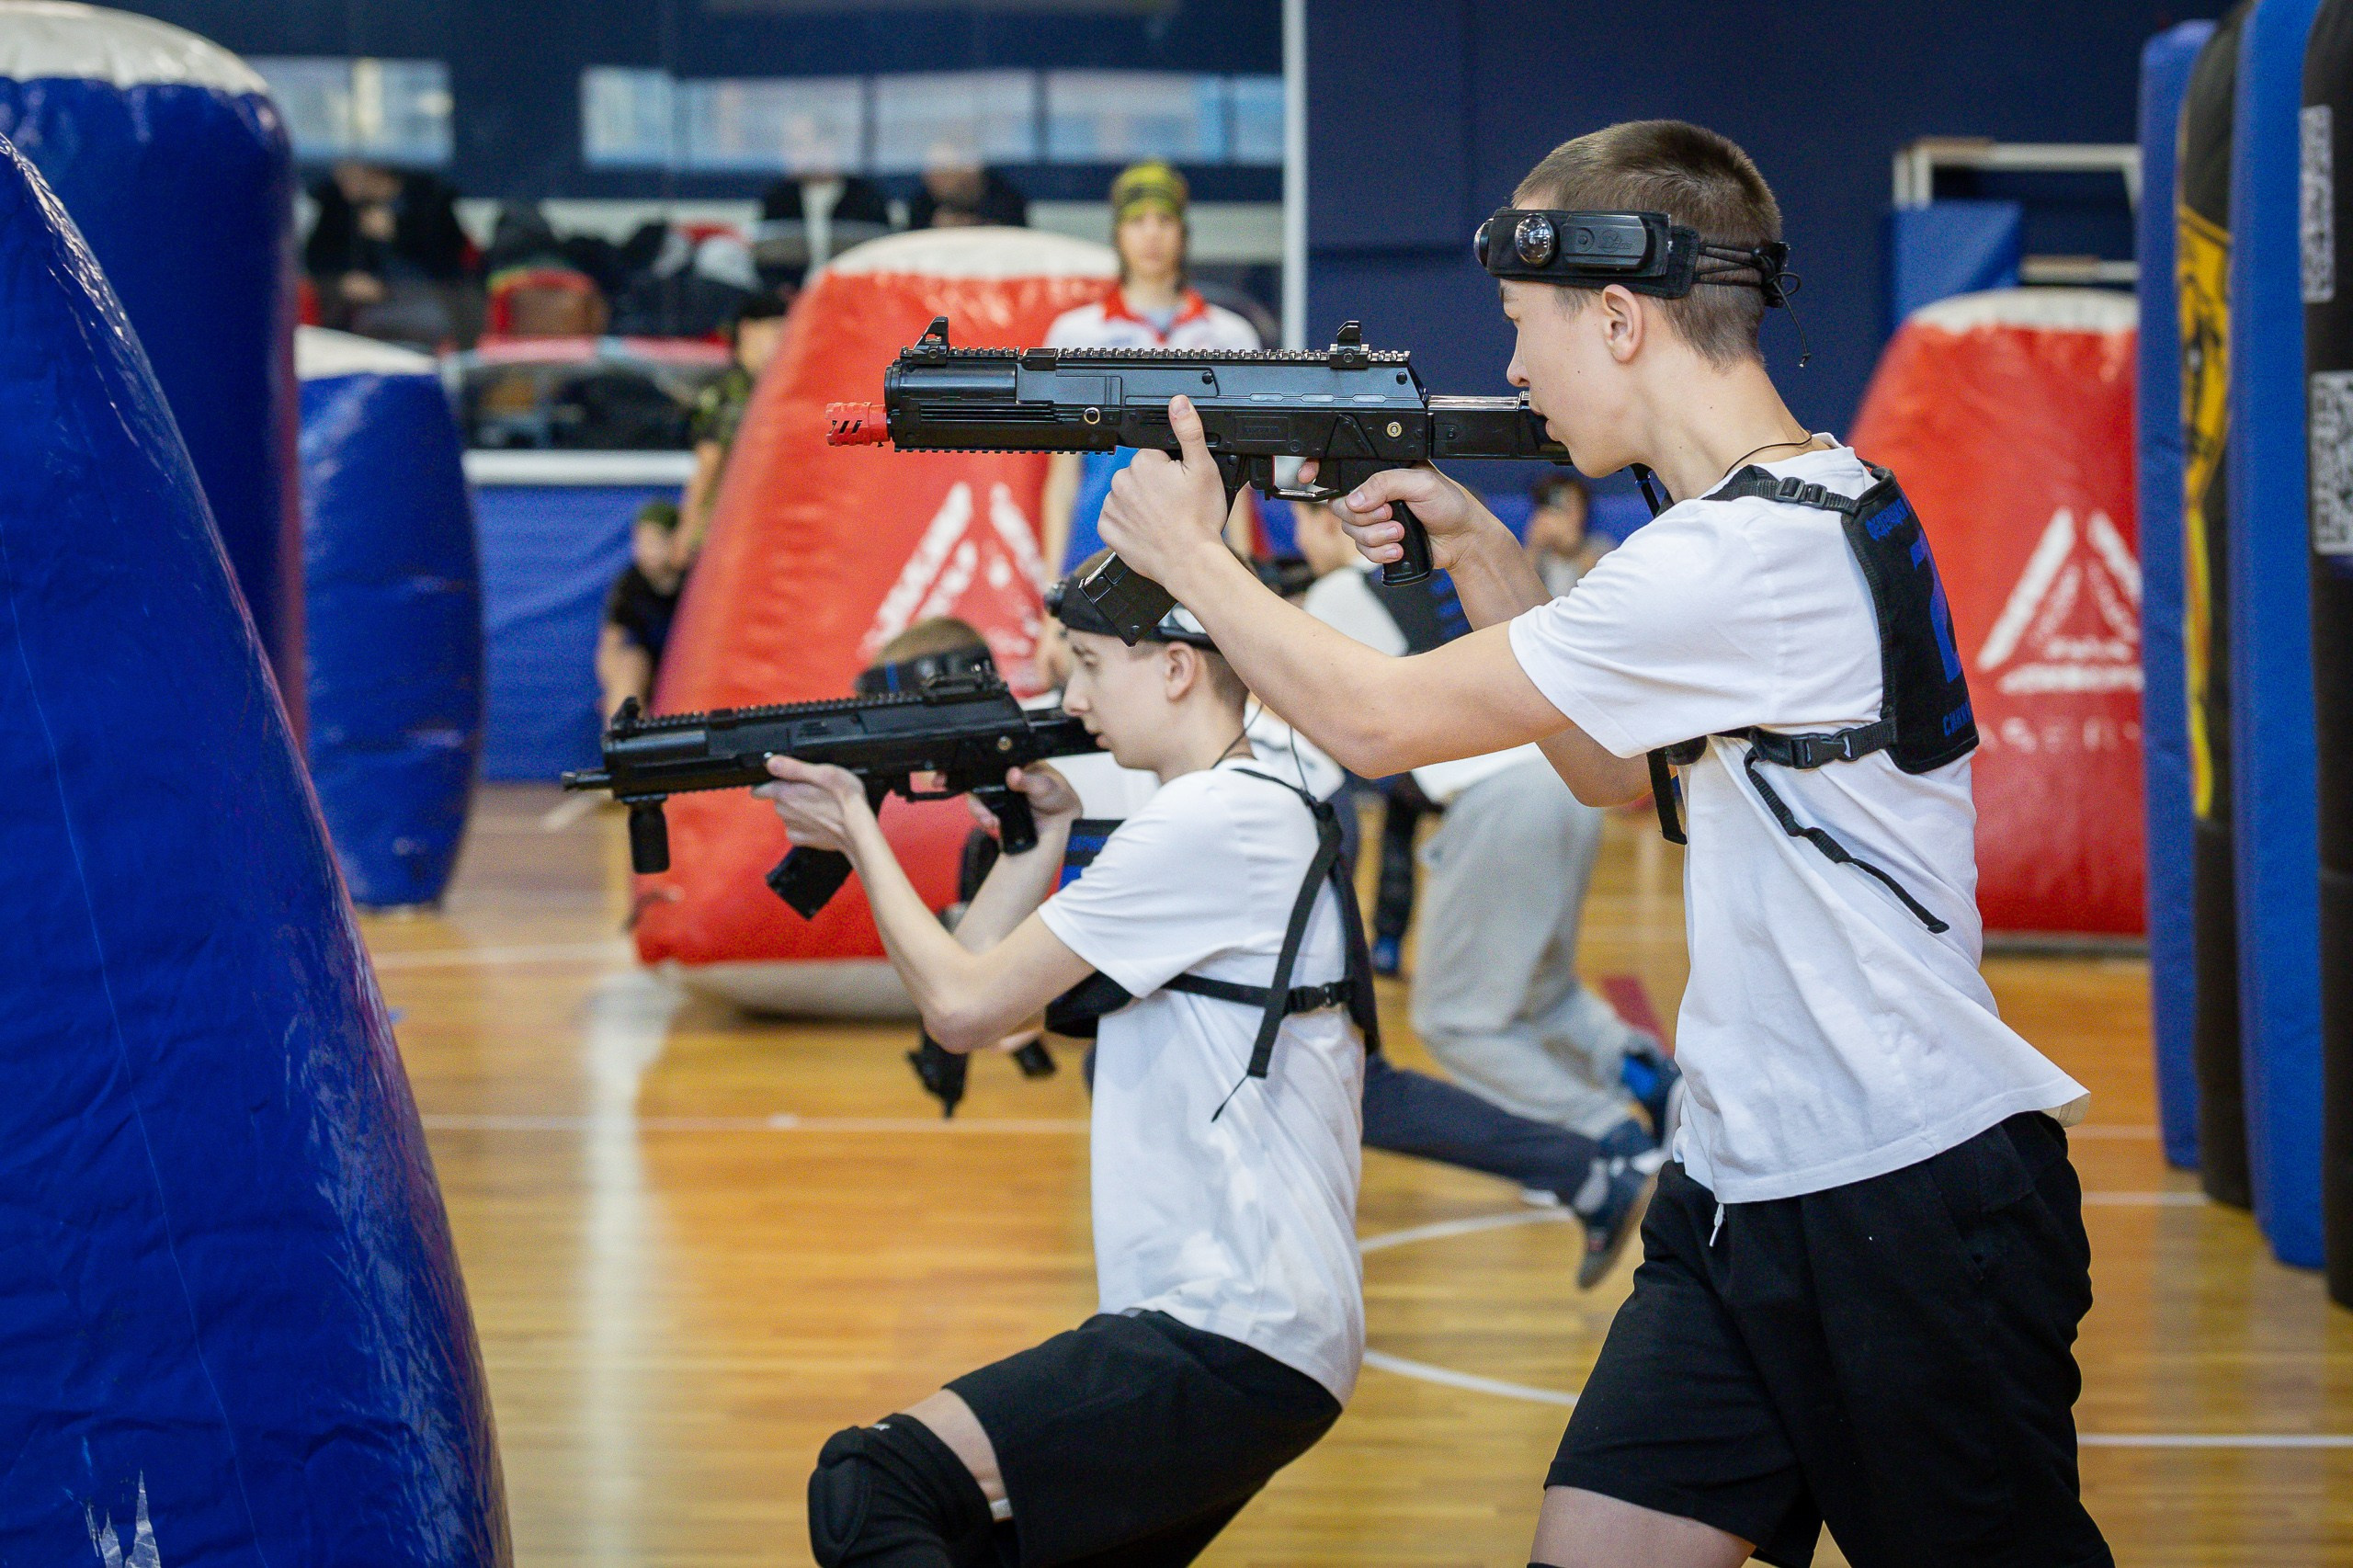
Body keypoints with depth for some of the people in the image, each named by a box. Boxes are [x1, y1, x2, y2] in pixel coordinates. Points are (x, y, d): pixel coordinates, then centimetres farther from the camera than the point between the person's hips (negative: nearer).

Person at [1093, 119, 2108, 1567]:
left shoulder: (1750, 554, -21)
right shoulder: (1803, 506, 11)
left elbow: (1379, 723, -16)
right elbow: (1619, 772, 24)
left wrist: (1189, 553, 0)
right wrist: (1482, 554, 12)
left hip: (1917, 1212, -9)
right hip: (1745, 1191, 9)